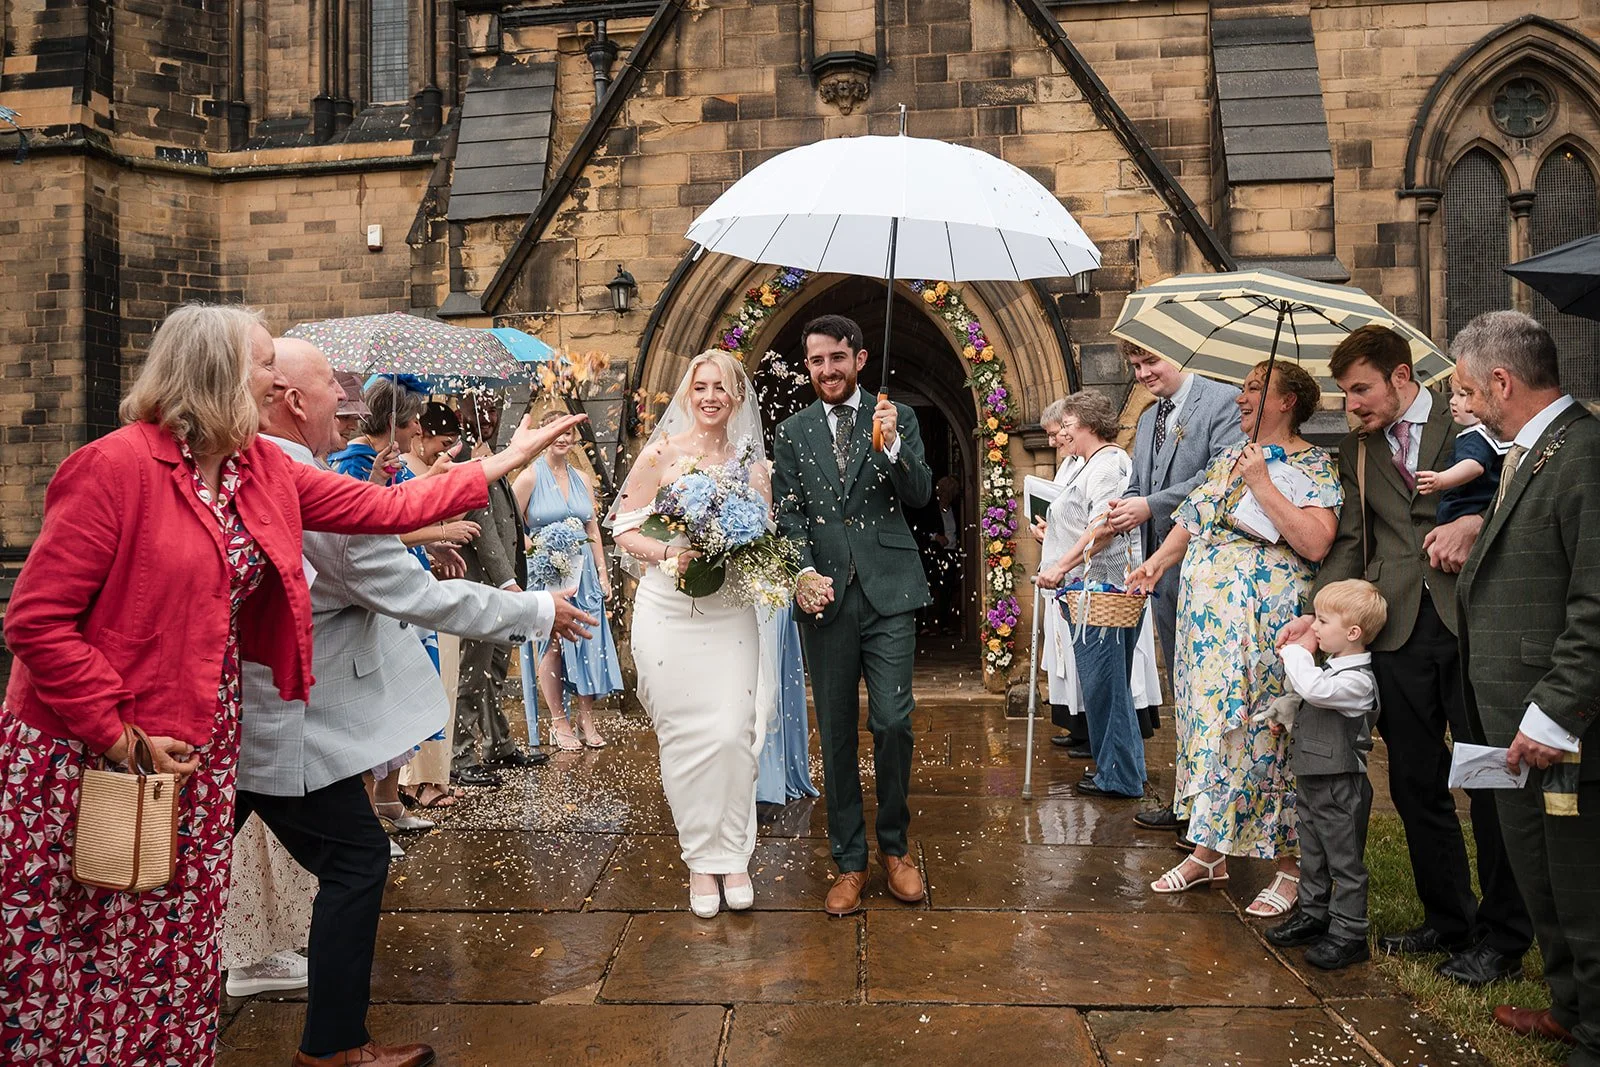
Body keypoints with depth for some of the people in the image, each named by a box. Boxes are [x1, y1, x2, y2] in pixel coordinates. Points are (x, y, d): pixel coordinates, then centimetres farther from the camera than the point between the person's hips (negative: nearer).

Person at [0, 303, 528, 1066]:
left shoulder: (264, 471, 5)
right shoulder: (118, 465, -17)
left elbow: (386, 508, 8)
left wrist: (505, 461, 9)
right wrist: (121, 736, -18)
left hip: (198, 744, 7)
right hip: (92, 755, -6)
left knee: (175, 953, 14)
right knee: (70, 954, 6)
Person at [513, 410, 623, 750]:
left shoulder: (582, 479, 12)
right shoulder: (529, 477, -4)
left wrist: (603, 572, 10)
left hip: (582, 572, 5)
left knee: (588, 643, 3)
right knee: (553, 645, -2)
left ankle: (586, 719, 12)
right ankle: (558, 722, 10)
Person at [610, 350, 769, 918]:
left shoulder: (753, 463, 7)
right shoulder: (661, 454, -1)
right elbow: (623, 529, -1)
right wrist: (669, 553, -18)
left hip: (731, 612, 2)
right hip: (669, 610, -1)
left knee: (733, 732, -4)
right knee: (684, 735, 2)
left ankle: (733, 855, 15)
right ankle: (701, 859, 18)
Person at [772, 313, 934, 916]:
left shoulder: (897, 419, 7)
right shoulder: (792, 432, 11)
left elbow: (919, 497, -2)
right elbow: (788, 514, 4)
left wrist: (892, 446, -18)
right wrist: (803, 572, -12)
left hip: (888, 593, -1)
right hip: (826, 596, 2)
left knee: (892, 723, -5)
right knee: (836, 735, 7)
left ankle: (894, 845, 18)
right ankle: (849, 861, 19)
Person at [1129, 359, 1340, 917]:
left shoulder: (1314, 466, -5)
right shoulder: (1229, 458, 16)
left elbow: (1316, 542, -20)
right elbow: (1192, 519, 21)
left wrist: (1262, 484, -18)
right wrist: (1158, 562, 5)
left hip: (1268, 626, -7)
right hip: (1207, 619, 7)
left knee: (1264, 734, -4)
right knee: (1207, 724, 11)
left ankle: (1290, 865, 11)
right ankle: (1209, 850, 23)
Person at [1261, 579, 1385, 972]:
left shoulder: (1357, 679, -21)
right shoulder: (1329, 667, 8)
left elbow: (1314, 690, -37)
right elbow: (1303, 700, 24)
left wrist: (1297, 652, -21)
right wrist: (1284, 718, 6)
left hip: (1341, 788, -9)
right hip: (1310, 780, 9)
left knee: (1345, 862, 4)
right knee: (1312, 856, 20)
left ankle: (1348, 934, 15)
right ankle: (1313, 915, 35)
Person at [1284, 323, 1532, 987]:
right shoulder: (1356, 449, 14)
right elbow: (1349, 542, 10)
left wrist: (1473, 523, -16)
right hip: (1398, 631, 4)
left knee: (1491, 780, 2)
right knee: (1416, 784, 10)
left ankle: (1501, 938, 16)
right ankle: (1447, 920, 26)